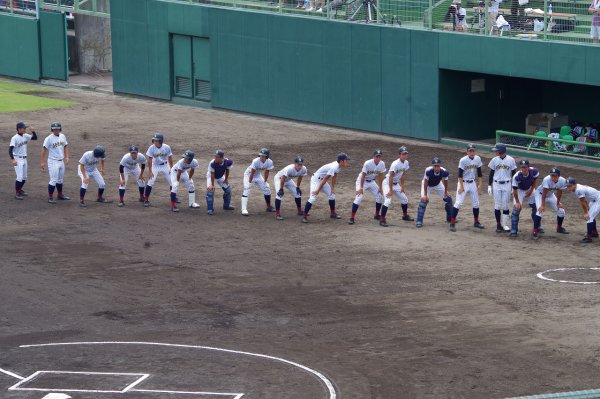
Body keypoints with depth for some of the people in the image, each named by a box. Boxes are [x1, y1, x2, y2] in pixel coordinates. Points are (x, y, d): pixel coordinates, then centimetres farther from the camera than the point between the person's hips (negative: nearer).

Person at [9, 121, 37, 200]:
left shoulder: (25, 136, 5)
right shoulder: (15, 138, -16)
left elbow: (35, 138, 12)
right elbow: (10, 149, -20)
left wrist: (33, 131, -7)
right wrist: (12, 159, -29)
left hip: (24, 159, 8)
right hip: (17, 159, -8)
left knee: (24, 177, 15)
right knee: (20, 177, -11)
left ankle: (20, 190, 31)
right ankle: (17, 194, -3)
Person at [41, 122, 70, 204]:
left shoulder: (62, 136, 6)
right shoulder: (49, 139, -15)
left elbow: (65, 146, 18)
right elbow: (44, 149, -15)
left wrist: (67, 157, 8)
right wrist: (43, 162, -18)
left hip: (61, 161, 7)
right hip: (53, 162, -7)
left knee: (60, 179, 18)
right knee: (53, 180, -9)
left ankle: (60, 195, 31)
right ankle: (50, 197, -3)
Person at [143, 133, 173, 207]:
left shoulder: (166, 147, -18)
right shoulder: (151, 148, -21)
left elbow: (170, 158, -6)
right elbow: (150, 160, -16)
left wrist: (171, 169, -2)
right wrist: (150, 171, -17)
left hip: (165, 166, 2)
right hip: (155, 166, -1)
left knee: (171, 182, 6)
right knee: (150, 182, -11)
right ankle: (146, 200, -4)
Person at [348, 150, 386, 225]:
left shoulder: (382, 164, -12)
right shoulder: (367, 163, -28)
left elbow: (380, 176, -1)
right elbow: (363, 176, -25)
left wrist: (380, 187, 0)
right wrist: (361, 188, -27)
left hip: (372, 181, 6)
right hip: (362, 181, -6)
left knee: (379, 196, 4)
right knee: (359, 198, -20)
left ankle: (377, 215, 23)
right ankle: (352, 218, -20)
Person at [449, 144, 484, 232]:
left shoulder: (477, 159, 0)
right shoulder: (463, 160, -16)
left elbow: (479, 173, 8)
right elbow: (460, 174, -15)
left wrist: (480, 184, 5)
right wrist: (461, 186, -18)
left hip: (473, 183, 5)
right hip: (463, 183, -5)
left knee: (476, 203, 11)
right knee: (458, 202, -12)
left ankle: (476, 222, 27)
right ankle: (452, 223, -10)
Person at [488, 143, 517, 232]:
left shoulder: (511, 160, -4)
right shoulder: (494, 160, 0)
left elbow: (513, 174, 2)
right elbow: (491, 173, 6)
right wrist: (489, 186, 2)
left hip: (507, 185, -1)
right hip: (496, 185, 1)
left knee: (505, 205, 2)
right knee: (497, 205, 2)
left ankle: (505, 224, 9)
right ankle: (498, 224, 9)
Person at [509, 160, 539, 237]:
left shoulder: (533, 171, -27)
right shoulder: (516, 177, -36)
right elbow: (515, 190, -26)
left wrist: (531, 190, -9)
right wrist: (517, 202, -23)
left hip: (529, 190, 4)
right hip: (519, 191, -4)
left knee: (535, 207, 8)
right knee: (516, 208, -14)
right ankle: (514, 231, -7)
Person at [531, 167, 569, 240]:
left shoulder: (562, 181, -24)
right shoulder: (547, 180, -38)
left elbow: (559, 192, -10)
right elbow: (544, 193, -36)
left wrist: (558, 203, -3)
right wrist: (543, 205, -36)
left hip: (550, 195, 5)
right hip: (540, 194, -5)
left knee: (561, 211, 4)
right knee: (540, 211, -25)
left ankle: (559, 228, 30)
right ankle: (535, 232, -19)